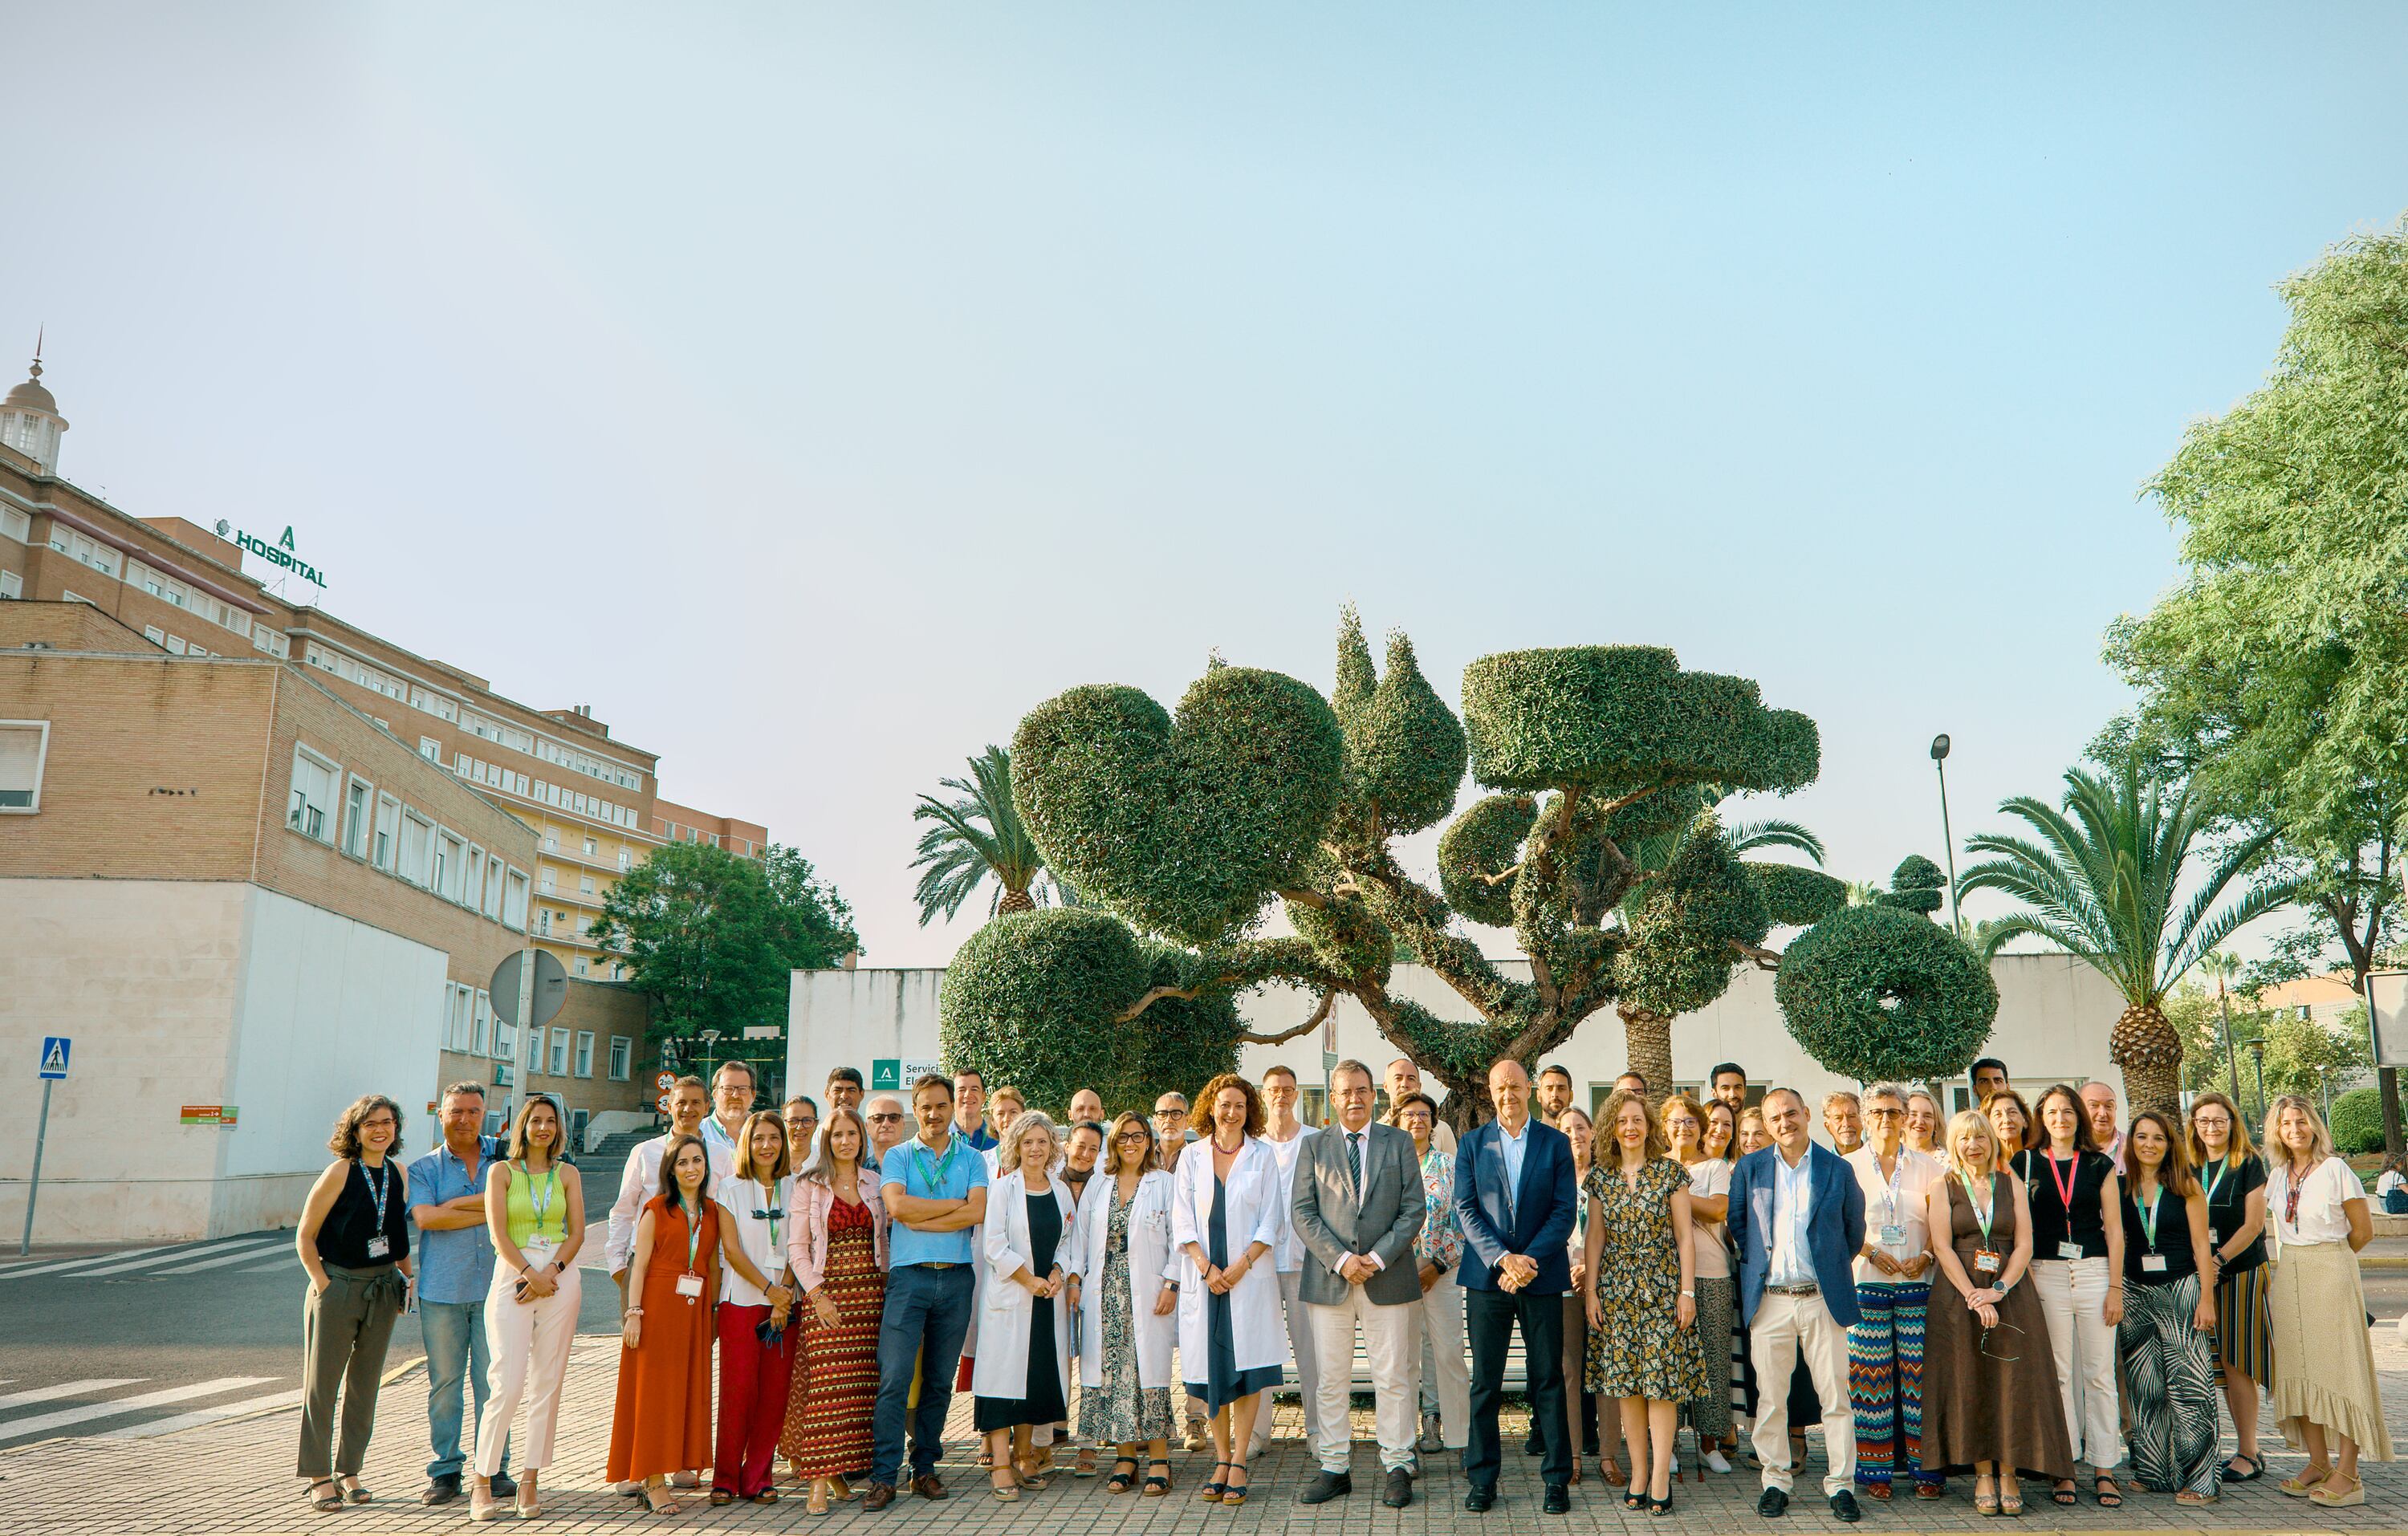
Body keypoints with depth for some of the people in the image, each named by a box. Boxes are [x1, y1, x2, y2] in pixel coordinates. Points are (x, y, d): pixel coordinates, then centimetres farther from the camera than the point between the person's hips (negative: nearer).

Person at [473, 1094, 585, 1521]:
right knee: (508, 1385, -9)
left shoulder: (567, 1175, 12)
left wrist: (551, 1271, -10)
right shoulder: (502, 1171, 5)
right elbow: (498, 1233, -4)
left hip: (561, 1277, 2)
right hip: (512, 1275, -2)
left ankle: (529, 1481, 8)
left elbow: (577, 1233, 6)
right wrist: (530, 1273, -14)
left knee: (547, 1384, 1)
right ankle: (482, 1481, 3)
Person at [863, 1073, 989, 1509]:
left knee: (939, 1381, 8)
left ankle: (924, 1468, 17)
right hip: (908, 1276, -2)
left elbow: (977, 1212, -6)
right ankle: (884, 1476, -4)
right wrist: (955, 1204, -6)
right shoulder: (897, 1157, 8)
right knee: (894, 1378, -9)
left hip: (956, 1277, 2)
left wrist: (919, 1219, -8)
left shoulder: (971, 1159, 11)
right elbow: (897, 1206, -11)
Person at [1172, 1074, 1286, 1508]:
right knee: (1209, 1371, 3)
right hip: (1203, 1276, 2)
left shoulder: (1262, 1156, 5)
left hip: (1250, 1275, -1)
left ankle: (1238, 1463, 0)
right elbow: (1182, 1220, 5)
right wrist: (1206, 1267, -8)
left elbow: (1271, 1221, 1)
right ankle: (1221, 1460, 13)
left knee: (1247, 1370, -5)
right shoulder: (1192, 1157, 8)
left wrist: (1240, 1267, -9)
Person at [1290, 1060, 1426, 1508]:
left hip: (1387, 1277, -1)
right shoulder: (1314, 1148, 8)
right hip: (1329, 1279, 1)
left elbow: (1413, 1209, 2)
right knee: (1330, 1380, 4)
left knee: (1393, 1378, 2)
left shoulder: (1399, 1143, 7)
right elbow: (1302, 1212, 1)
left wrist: (1378, 1257, -10)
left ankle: (1397, 1468, 11)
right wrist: (1340, 1259, -11)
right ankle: (1335, 1469, 13)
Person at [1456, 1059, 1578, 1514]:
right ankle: (1481, 1479, 12)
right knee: (1485, 1381, 4)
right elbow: (1466, 1209, -1)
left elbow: (1564, 1210, -2)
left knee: (1548, 1378, 4)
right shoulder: (1471, 1144, 6)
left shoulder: (1555, 1144, 5)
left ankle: (1557, 1479, 13)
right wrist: (1502, 1258, -14)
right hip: (1486, 1276, 1)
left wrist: (1529, 1259, -13)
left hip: (1542, 1276, 0)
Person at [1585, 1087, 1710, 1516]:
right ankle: (1638, 1477, 11)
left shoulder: (1670, 1171, -1)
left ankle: (1660, 1479, 0)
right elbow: (1595, 1236, 8)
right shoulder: (1600, 1176, 6)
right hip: (1616, 1288, 3)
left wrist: (1687, 1291, -5)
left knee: (1662, 1382, -5)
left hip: (1662, 1287, -2)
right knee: (1626, 1382, 3)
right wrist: (1591, 1291, 3)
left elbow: (1685, 1235, -1)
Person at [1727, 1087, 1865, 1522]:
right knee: (1770, 1398, 4)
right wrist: (1755, 1262, 10)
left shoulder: (1837, 1170, 4)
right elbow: (1735, 1223, 15)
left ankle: (1840, 1484, 11)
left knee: (1835, 1396, 1)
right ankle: (1775, 1482, 15)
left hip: (1823, 1298, -1)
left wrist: (1832, 1269, 11)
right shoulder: (1749, 1168, 6)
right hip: (1769, 1300, 1)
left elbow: (1854, 1232, 13)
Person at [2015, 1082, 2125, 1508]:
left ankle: (2104, 1469, 8)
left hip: (2095, 1271, 1)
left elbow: (2114, 1229, 6)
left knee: (2099, 1372, 1)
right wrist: (2022, 1282, -4)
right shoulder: (2024, 1164, 6)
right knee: (2056, 1373, 2)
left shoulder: (2100, 1165, 8)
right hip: (2045, 1274, -1)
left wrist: (2115, 1287, -1)